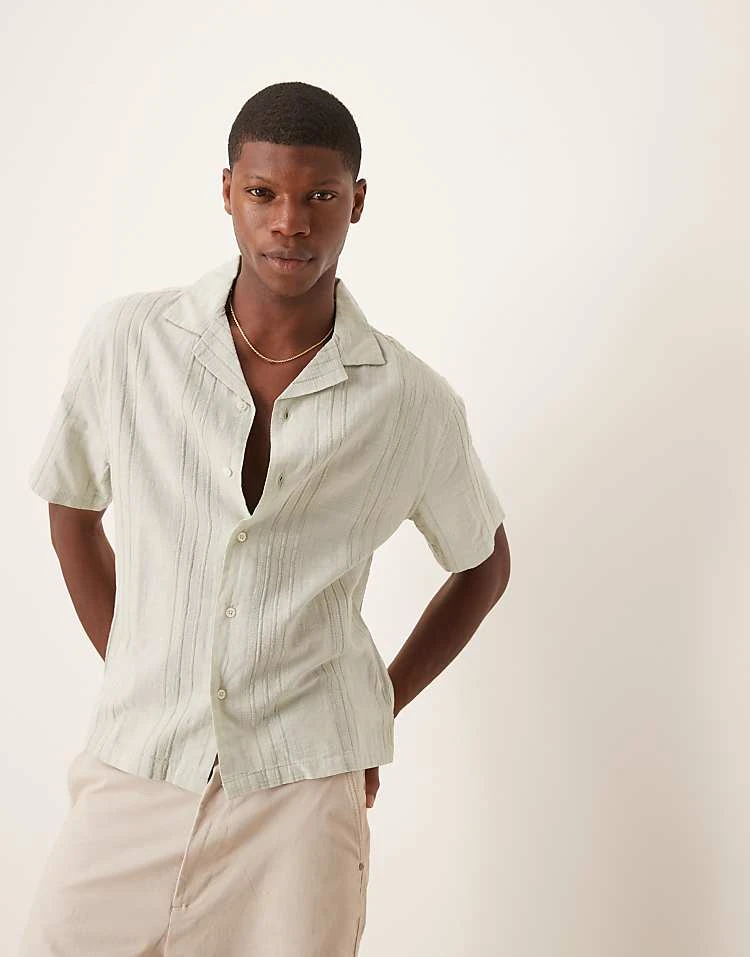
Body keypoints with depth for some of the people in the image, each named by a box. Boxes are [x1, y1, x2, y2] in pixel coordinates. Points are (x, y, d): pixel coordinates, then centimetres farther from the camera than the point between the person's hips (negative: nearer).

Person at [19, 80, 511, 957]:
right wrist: (134, 679, 9)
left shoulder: (413, 402, -6)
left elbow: (483, 566, 11)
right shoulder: (124, 342, -5)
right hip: (131, 772, 1)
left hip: (302, 793, -1)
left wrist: (378, 713, 7)